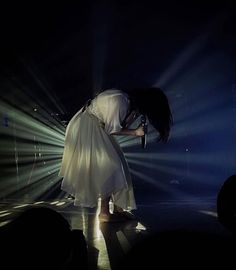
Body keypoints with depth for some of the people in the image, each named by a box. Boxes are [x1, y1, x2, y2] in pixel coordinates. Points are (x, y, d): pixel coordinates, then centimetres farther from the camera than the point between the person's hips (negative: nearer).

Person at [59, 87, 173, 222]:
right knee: (108, 167, -8)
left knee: (116, 164, 8)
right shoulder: (120, 102, -30)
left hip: (98, 126, 9)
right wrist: (135, 132, -14)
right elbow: (112, 129, -21)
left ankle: (118, 207, 15)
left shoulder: (132, 101, -2)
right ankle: (104, 213, 0)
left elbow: (120, 125, 2)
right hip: (87, 127, -9)